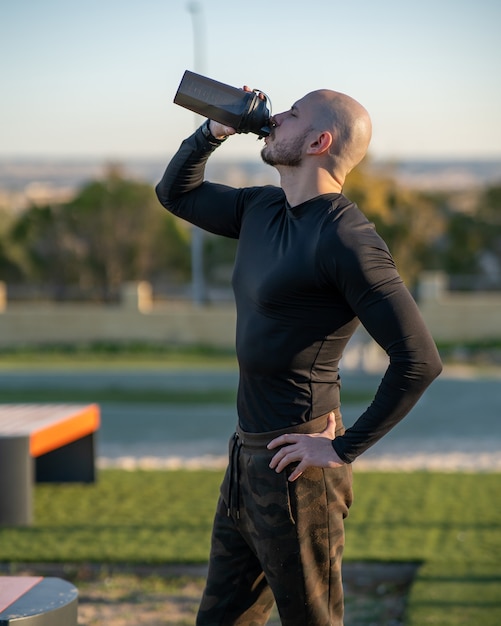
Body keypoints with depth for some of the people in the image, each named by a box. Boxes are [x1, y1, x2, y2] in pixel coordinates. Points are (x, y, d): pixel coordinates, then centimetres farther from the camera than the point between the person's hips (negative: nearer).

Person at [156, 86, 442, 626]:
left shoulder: (344, 238, -19)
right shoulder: (261, 208, 9)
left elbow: (419, 360, -23)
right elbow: (175, 193, 25)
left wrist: (345, 448, -18)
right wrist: (214, 131, 8)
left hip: (296, 460, -9)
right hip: (247, 451, 9)